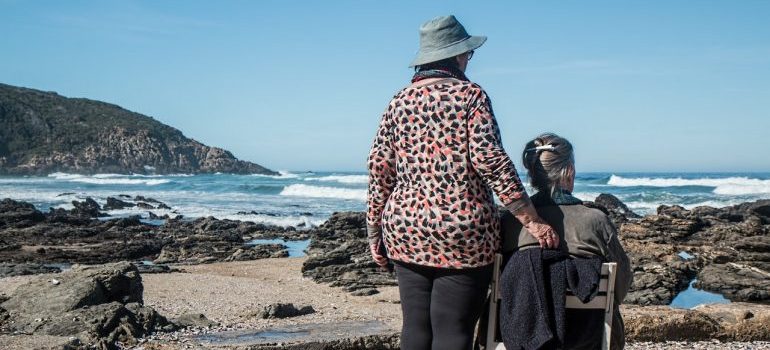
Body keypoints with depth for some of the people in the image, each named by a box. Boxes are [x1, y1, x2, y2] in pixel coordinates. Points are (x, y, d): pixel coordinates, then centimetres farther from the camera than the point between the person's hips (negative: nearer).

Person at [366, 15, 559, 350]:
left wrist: (375, 229, 14)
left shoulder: (399, 101, 9)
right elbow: (491, 161, -12)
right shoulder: (470, 95, -3)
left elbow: (380, 169, 7)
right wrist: (532, 221, -11)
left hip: (406, 232, 5)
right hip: (463, 233, -4)